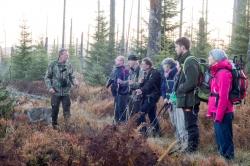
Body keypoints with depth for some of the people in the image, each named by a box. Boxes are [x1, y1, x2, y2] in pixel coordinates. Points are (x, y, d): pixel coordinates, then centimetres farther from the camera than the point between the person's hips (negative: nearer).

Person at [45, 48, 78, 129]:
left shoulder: (69, 65, 2)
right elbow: (47, 77, 1)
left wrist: (74, 82, -13)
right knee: (55, 110, 7)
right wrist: (50, 87, -12)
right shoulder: (53, 65, -4)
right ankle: (54, 126, 22)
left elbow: (71, 77, 10)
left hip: (66, 92, 1)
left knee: (67, 110, -1)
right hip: (56, 92, -1)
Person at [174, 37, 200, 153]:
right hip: (187, 99, 10)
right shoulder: (185, 61, 15)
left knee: (191, 125, -4)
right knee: (190, 125, 15)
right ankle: (191, 147, 22)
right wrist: (179, 90, 7)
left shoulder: (190, 62, -16)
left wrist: (179, 90, -12)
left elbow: (191, 83, -24)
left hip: (190, 100, -10)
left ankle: (192, 149, 1)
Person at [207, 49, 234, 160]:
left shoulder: (223, 72, -15)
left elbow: (223, 96, -21)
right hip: (217, 112, 10)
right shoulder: (217, 72, 16)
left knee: (224, 139, -5)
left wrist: (219, 115, -22)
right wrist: (212, 112, 14)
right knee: (220, 138, 16)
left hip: (223, 113, -10)